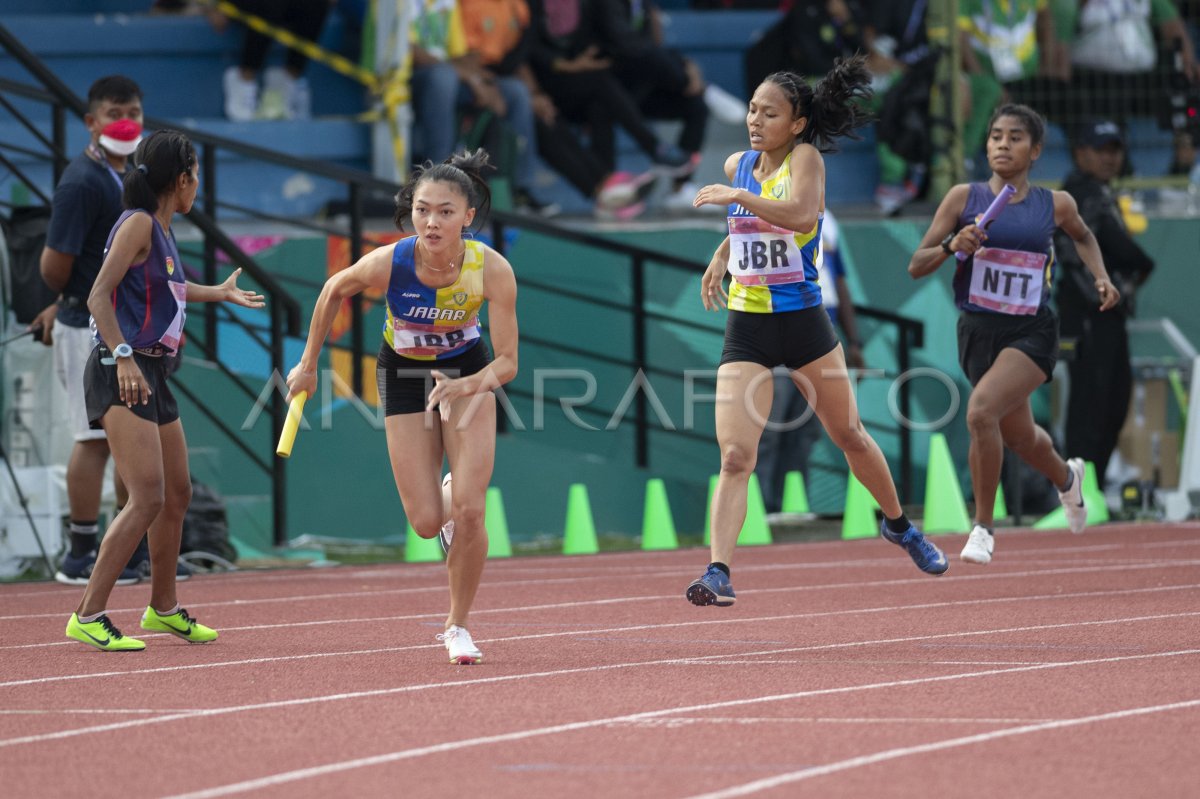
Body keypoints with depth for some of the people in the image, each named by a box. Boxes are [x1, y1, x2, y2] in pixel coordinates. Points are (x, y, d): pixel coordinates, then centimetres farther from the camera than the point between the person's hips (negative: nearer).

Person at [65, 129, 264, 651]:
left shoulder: (161, 231, 16)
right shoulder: (138, 223, -11)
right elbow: (99, 295, -19)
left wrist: (221, 293, 52)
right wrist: (123, 356, -30)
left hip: (152, 374, 10)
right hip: (122, 373, -10)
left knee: (177, 493, 17)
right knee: (148, 499, -17)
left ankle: (163, 608, 34)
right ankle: (88, 616, -16)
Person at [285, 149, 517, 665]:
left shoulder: (491, 270, -30)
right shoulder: (387, 264, -30)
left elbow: (507, 361, -25)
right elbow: (334, 292, -7)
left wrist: (469, 385, -45)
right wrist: (308, 365, 1)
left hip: (468, 373, 0)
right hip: (404, 374, 0)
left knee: (469, 512, -13)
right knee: (427, 523, -3)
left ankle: (458, 626, 11)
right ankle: (447, 505, 37)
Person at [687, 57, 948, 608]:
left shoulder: (805, 158, -11)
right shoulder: (737, 165, 5)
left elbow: (801, 213, -33)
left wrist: (738, 197, -36)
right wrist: (720, 259, 15)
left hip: (802, 320, -3)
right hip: (746, 329, 3)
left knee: (849, 435, 16)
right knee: (734, 457, -12)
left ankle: (899, 525, 41)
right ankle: (718, 572, -19)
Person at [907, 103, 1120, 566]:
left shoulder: (1056, 205, 0)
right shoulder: (964, 198, -2)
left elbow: (1082, 236, 24)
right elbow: (917, 266, -2)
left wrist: (1101, 276, 9)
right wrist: (951, 245, -20)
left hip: (1031, 333, -3)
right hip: (978, 332, 3)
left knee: (982, 410, -28)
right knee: (1019, 438, 18)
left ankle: (983, 526, -12)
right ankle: (1067, 477, 55)